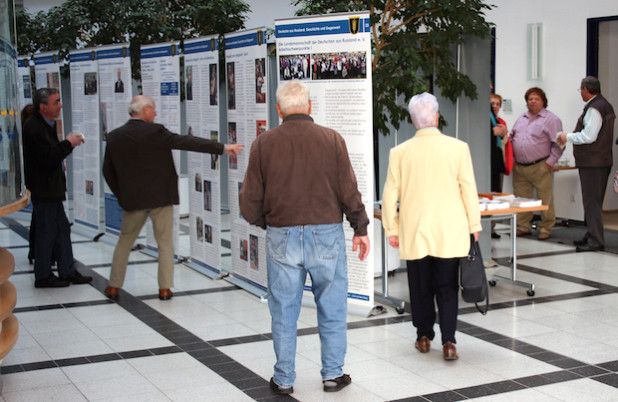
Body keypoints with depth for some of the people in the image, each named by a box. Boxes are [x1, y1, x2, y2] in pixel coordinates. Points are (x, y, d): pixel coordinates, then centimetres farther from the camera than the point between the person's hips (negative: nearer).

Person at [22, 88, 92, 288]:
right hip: (43, 190, -10)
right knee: (46, 232, -1)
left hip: (51, 188, 10)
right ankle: (43, 276, 11)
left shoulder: (46, 124, 13)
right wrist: (68, 143, -17)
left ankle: (68, 271, 21)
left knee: (62, 229, 14)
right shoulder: (34, 128, -20)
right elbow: (48, 157, -25)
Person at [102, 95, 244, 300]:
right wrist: (223, 147, -13)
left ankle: (113, 287, 19)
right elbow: (188, 142, -16)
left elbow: (108, 171, 8)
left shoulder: (114, 137, 2)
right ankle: (165, 288, 8)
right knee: (165, 242, 8)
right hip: (161, 197, -4)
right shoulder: (154, 132, -14)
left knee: (124, 241, 17)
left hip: (131, 199, 4)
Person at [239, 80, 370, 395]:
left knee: (284, 312, 10)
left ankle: (283, 379, 20)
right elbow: (349, 192, -4)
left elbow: (250, 201, -1)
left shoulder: (264, 144, -2)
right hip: (326, 235, 0)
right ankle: (333, 374, 20)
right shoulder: (332, 139, -3)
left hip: (282, 238, 1)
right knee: (332, 309, 12)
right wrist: (361, 229, 9)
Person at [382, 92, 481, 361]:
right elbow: (469, 190, -2)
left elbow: (390, 195, -1)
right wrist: (474, 225, 7)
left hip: (414, 233, 1)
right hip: (450, 233, 0)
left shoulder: (400, 152, -4)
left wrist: (391, 230, 8)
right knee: (447, 288, 6)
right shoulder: (458, 148, -6)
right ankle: (448, 342, 1)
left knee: (420, 287, 14)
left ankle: (424, 337, 23)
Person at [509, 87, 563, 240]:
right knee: (521, 198, 9)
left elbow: (558, 144, -6)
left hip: (539, 167, -5)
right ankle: (523, 226, 20)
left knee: (545, 200, -1)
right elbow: (512, 136, 27)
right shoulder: (521, 119, 16)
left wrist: (550, 162, -10)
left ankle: (546, 228, 10)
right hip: (519, 167, 6)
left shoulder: (551, 119, -3)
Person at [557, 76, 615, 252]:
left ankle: (595, 241, -7)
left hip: (592, 163, -10)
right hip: (602, 160, 10)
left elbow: (588, 137, -21)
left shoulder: (594, 109, -16)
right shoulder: (604, 105, 16)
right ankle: (591, 236, 23)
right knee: (593, 201, 15)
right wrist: (577, 133, 16)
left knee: (592, 202, -8)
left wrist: (568, 137, -8)